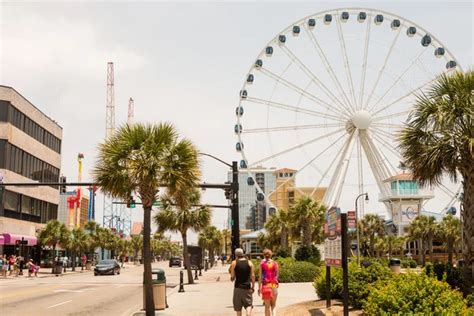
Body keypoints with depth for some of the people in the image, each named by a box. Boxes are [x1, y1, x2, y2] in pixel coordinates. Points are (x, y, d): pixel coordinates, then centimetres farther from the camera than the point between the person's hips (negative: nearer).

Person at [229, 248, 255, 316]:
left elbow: (232, 278, -3)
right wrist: (253, 287, 6)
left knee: (238, 308, 9)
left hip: (238, 287, 0)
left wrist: (232, 278, 19)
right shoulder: (249, 263, 2)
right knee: (249, 305, 6)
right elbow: (252, 276, -1)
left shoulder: (234, 263, -2)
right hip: (247, 287, 1)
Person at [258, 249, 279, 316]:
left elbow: (260, 277, -3)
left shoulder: (262, 264, -1)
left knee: (267, 306, 7)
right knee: (273, 305, 12)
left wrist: (259, 288, 2)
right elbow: (277, 275, 6)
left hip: (266, 285, -2)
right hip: (274, 285, 2)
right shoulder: (275, 263, 4)